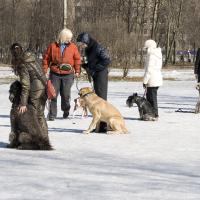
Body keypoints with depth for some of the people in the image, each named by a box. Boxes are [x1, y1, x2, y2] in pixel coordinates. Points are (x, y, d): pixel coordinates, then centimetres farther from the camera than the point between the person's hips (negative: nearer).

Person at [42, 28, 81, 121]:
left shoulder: (73, 47, 4)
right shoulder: (53, 46, 1)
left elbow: (77, 59, 10)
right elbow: (46, 58, 6)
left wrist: (77, 71, 5)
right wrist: (44, 71, 3)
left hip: (68, 75, 0)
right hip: (55, 74, 0)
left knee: (66, 94, 3)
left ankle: (66, 110, 27)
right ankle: (52, 114, 2)